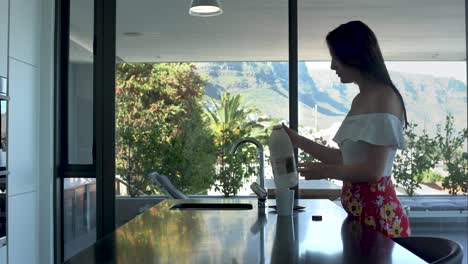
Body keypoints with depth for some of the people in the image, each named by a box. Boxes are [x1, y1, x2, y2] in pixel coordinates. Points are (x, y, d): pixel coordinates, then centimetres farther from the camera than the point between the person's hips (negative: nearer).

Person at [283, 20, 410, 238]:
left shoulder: (384, 97, -14)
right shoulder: (359, 100, 13)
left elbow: (374, 169, -19)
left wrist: (325, 171, -7)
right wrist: (299, 141, 16)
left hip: (378, 213, -8)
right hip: (357, 211, 8)